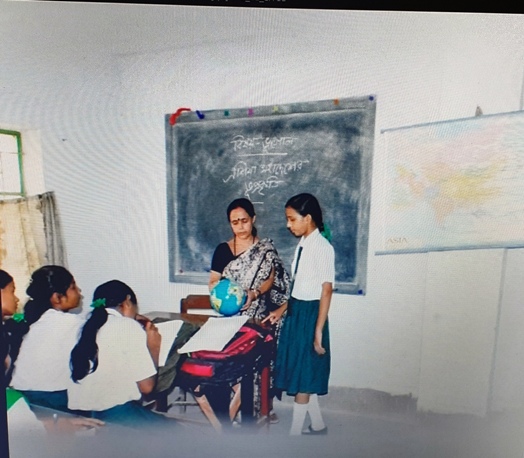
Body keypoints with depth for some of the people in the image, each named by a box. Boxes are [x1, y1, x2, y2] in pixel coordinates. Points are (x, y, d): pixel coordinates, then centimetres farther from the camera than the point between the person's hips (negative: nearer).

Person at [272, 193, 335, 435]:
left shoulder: (322, 247, -17)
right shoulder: (302, 244, 8)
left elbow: (326, 290, -19)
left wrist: (318, 331, -19)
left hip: (310, 314, -9)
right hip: (295, 312, 9)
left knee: (303, 375, 5)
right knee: (301, 374, 18)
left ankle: (295, 431, 21)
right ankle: (317, 425, 36)